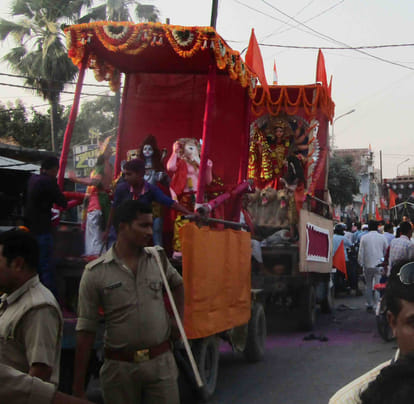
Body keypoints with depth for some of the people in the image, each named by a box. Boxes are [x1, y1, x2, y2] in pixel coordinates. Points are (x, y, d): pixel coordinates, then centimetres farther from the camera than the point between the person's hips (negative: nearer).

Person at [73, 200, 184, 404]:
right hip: (120, 367, -2)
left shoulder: (158, 258, 3)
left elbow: (177, 284, 25)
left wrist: (178, 319, 13)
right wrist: (78, 387, -6)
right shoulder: (95, 273, -7)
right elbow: (85, 330, -5)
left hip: (161, 363, 2)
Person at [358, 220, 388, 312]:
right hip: (379, 265, -1)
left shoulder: (364, 238, -3)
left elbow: (361, 252, -2)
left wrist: (361, 263, 9)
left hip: (367, 265, 1)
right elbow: (387, 252, 5)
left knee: (368, 286, 13)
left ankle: (369, 305, 18)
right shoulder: (382, 237, -1)